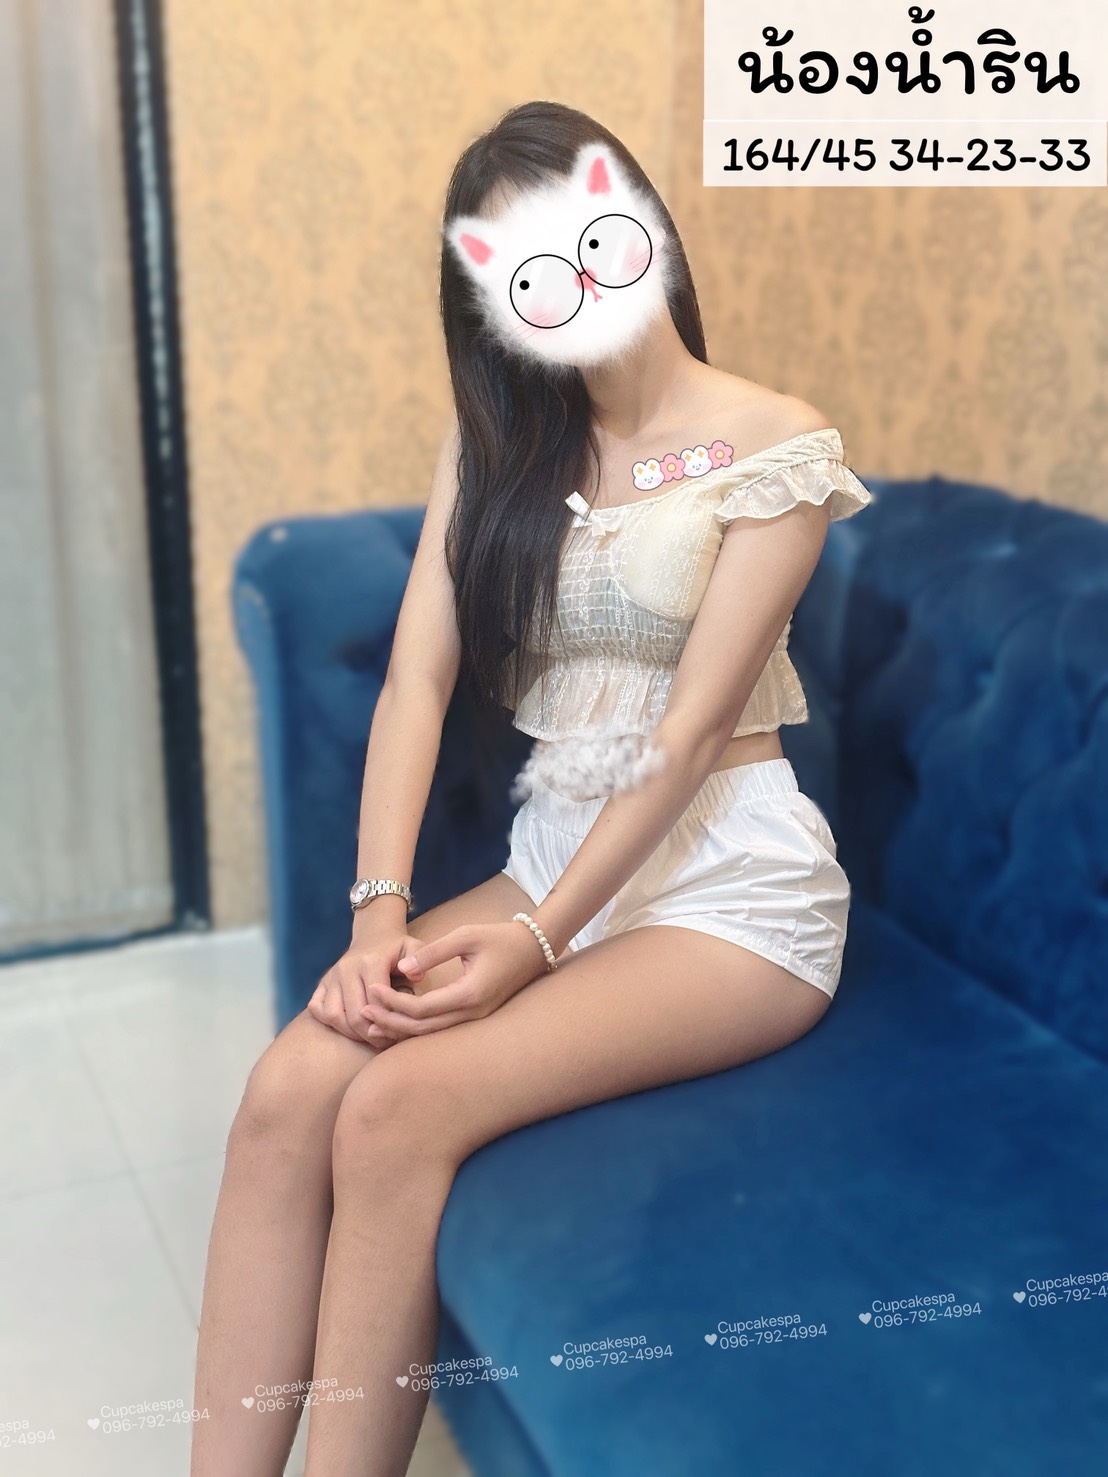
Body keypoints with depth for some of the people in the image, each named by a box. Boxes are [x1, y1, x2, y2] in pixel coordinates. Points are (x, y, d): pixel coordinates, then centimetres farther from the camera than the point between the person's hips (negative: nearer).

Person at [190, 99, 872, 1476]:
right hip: (551, 855, 5)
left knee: (401, 1104, -27)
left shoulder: (774, 446, -7)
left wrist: (535, 943, -18)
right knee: (290, 1086, -20)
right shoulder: (494, 443, 9)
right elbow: (419, 675, -1)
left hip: (729, 886, -5)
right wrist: (381, 910, -13)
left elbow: (694, 729, -13)